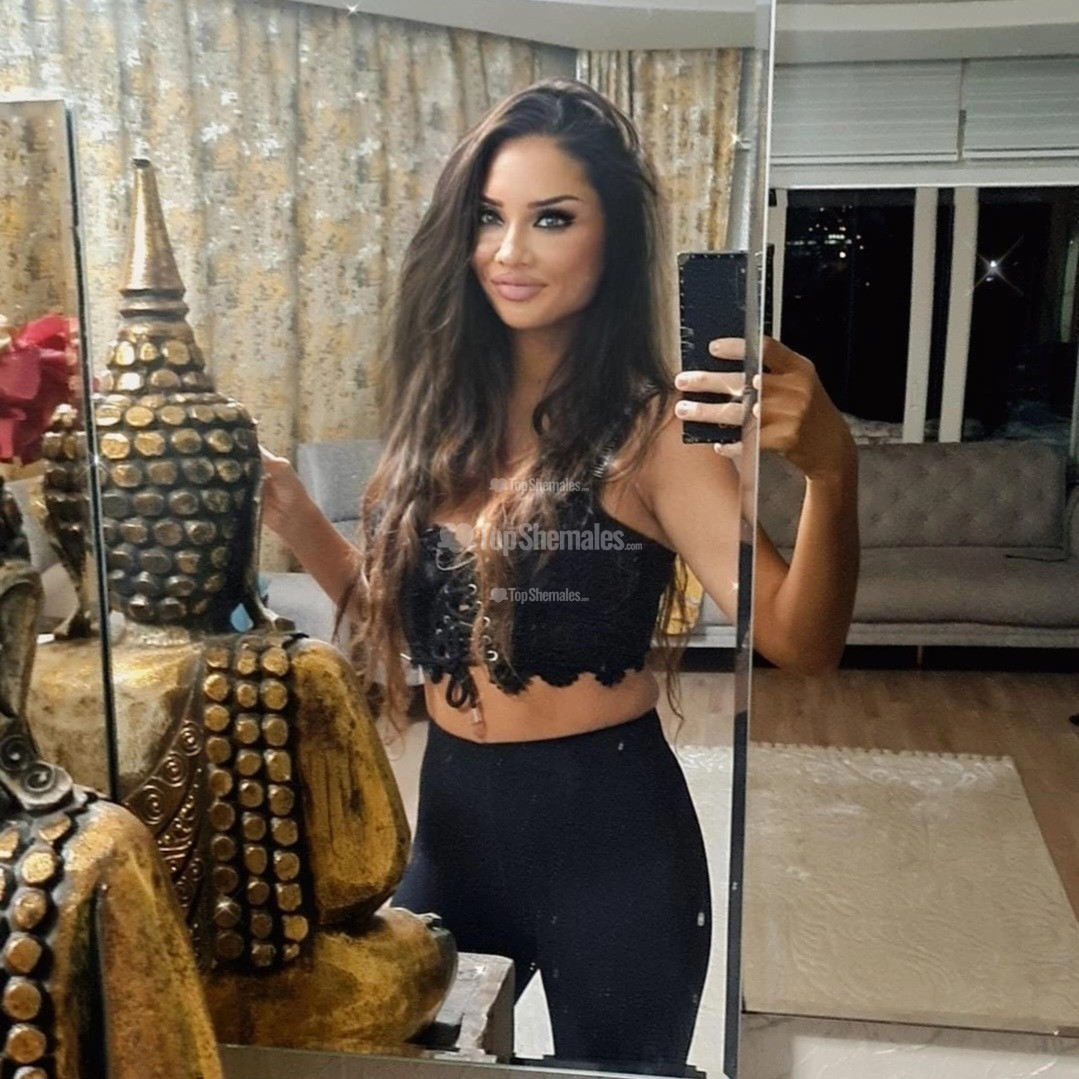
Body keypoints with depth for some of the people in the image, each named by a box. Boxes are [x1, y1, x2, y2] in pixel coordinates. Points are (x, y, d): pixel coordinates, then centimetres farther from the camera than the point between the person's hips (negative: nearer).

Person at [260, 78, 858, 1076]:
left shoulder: (646, 429, -14)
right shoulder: (446, 413, 2)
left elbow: (802, 643, -24)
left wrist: (830, 469, -42)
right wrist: (288, 511, -1)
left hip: (608, 828, -5)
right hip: (453, 819, 5)